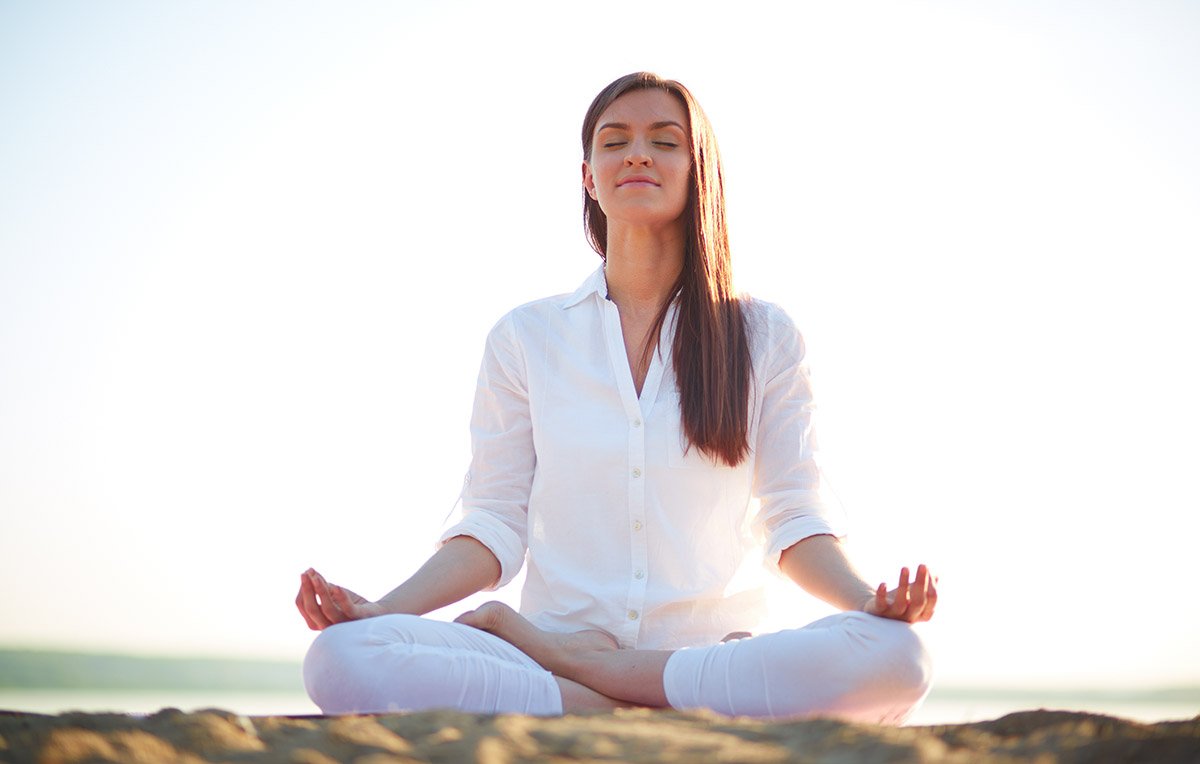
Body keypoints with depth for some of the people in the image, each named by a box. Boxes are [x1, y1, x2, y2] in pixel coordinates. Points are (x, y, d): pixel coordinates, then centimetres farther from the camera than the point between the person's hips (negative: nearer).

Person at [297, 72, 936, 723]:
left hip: (713, 656, 1)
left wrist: (868, 597, -14)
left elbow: (793, 520, 7)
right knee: (344, 659, -29)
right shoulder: (524, 338, 11)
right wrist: (381, 609, -9)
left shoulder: (764, 337, 10)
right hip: (552, 645, 0)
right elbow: (495, 527, 8)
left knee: (893, 657, -33)